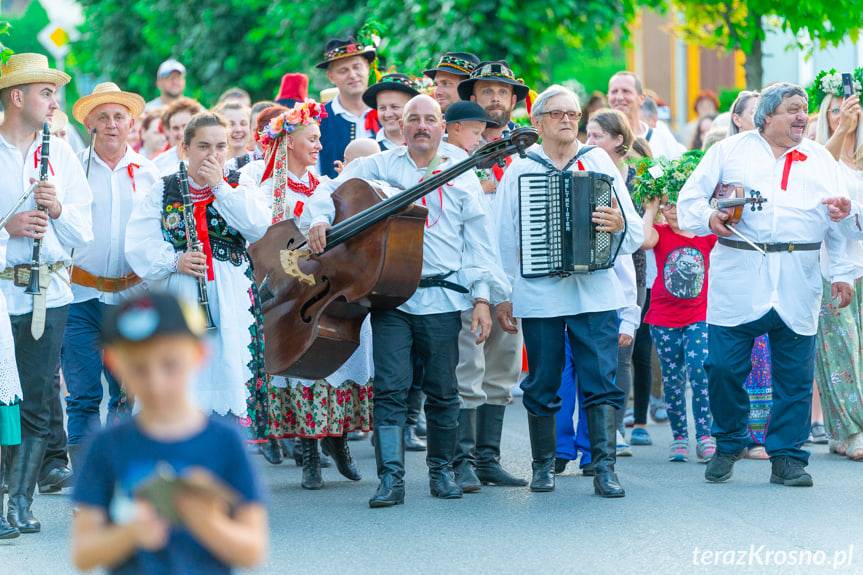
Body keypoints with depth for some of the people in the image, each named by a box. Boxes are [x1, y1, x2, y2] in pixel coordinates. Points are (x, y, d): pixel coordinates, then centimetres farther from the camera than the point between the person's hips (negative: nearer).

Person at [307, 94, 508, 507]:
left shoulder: (462, 177, 12)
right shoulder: (378, 167, 10)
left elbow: (478, 242, 9)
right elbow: (330, 189, 5)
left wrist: (483, 297, 1)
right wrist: (320, 219, -17)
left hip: (442, 298, 1)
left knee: (443, 391, 6)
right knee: (390, 388, -8)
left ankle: (442, 469, 21)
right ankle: (391, 478, -7)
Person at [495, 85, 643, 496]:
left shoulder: (599, 163, 9)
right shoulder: (519, 169, 8)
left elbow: (635, 233, 5)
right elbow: (505, 237, 8)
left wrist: (619, 225, -18)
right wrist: (502, 295, 4)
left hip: (595, 292, 0)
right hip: (539, 296, 0)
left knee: (601, 381, -6)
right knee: (541, 385, 6)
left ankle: (604, 468, -6)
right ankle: (543, 465, 18)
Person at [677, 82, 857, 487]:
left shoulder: (821, 160, 17)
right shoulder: (728, 151, 10)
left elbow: (839, 223, 14)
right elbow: (689, 200, 7)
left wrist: (842, 274, 6)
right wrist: (708, 218, -14)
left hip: (798, 287, 2)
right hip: (737, 282, -2)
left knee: (795, 376, 1)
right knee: (724, 367, -4)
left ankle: (787, 458, 11)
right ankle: (728, 445, 17)